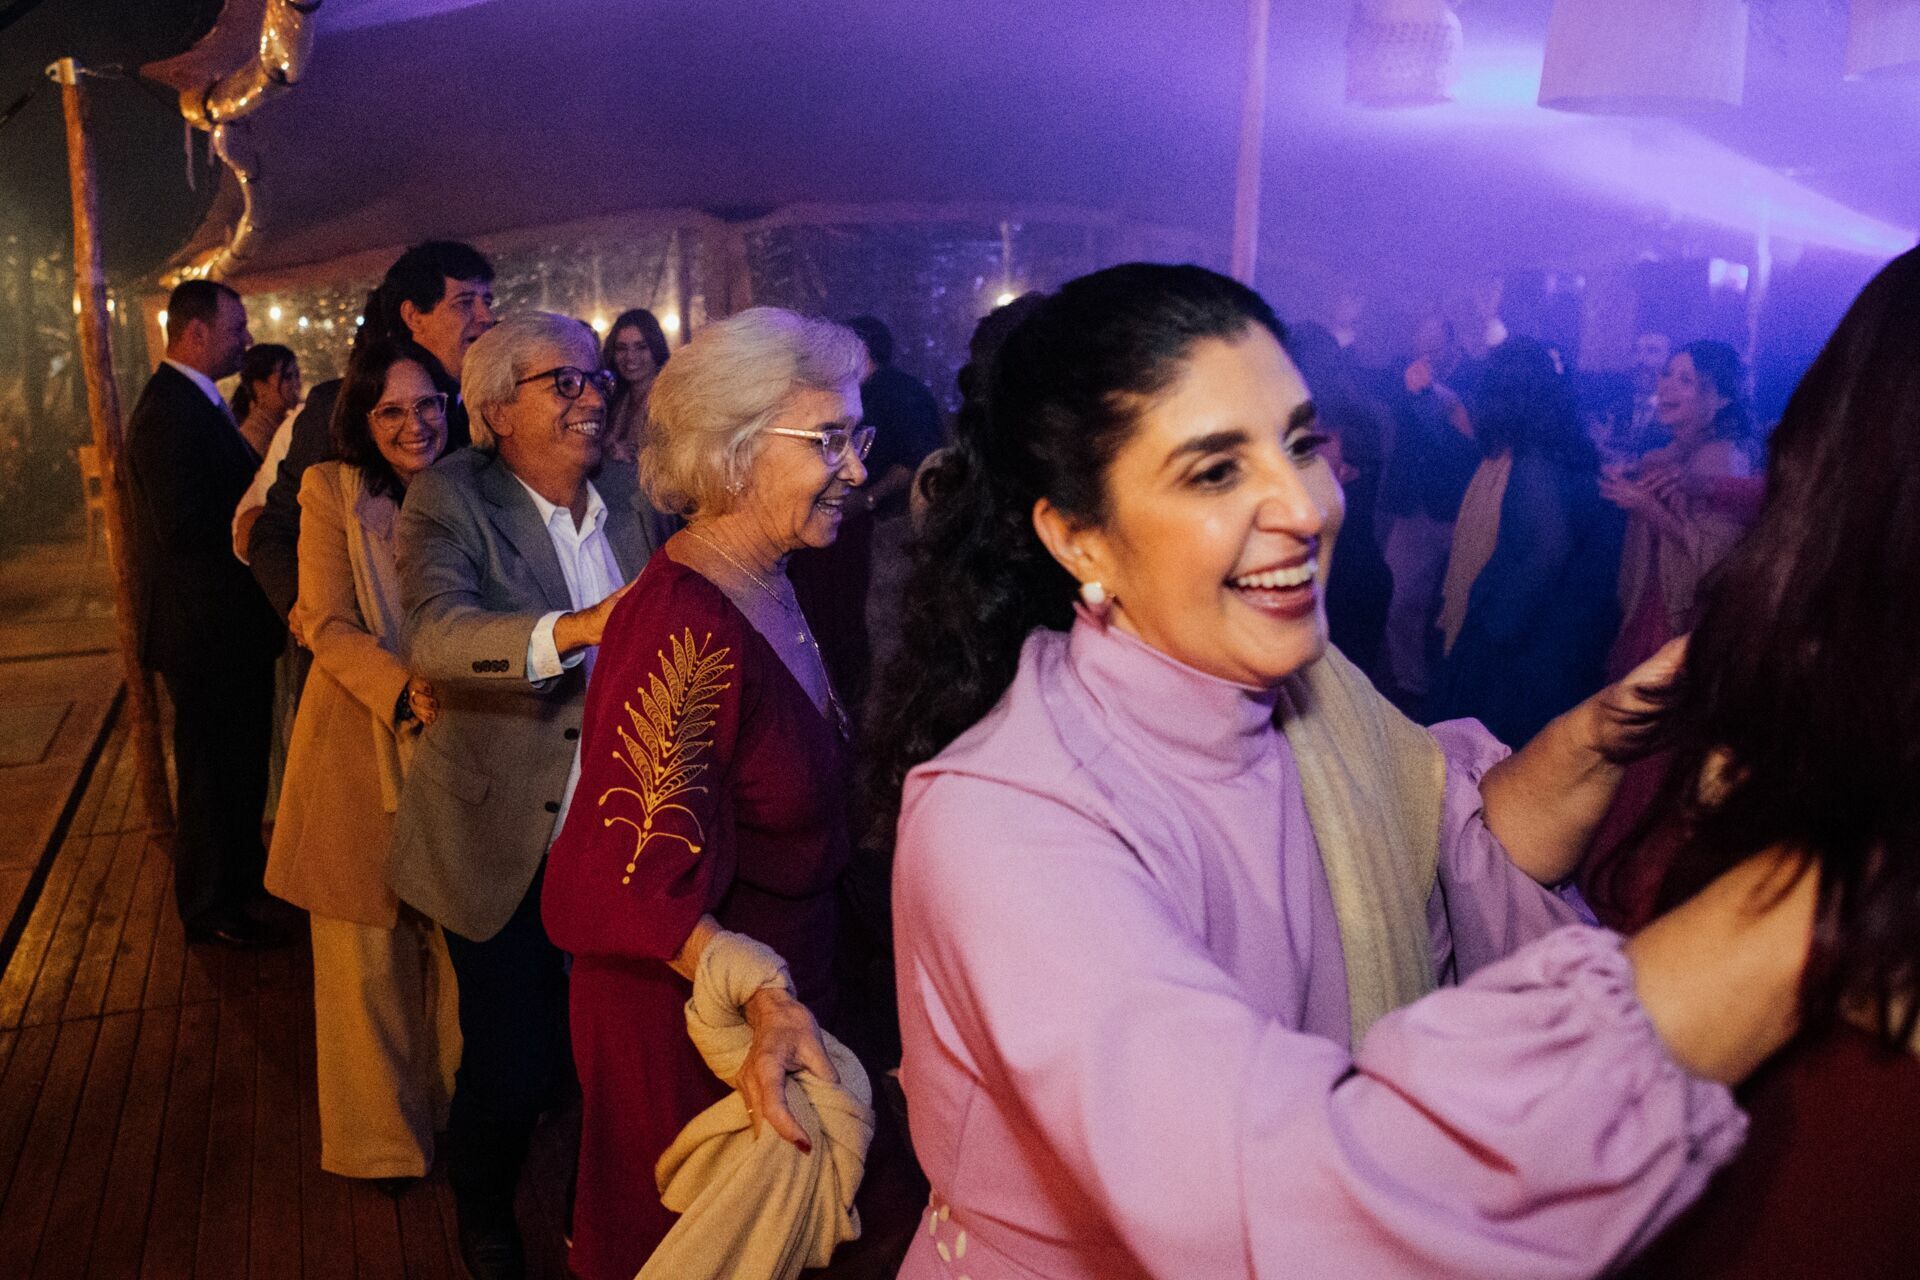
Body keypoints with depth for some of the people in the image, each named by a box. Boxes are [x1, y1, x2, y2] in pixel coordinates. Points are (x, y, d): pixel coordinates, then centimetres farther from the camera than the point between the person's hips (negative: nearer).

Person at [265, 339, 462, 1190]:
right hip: (360, 747, -2)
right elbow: (327, 624, -10)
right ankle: (382, 1132, 27)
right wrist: (403, 692, -26)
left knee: (456, 942, 13)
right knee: (368, 951, 8)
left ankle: (458, 1105, 33)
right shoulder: (332, 491, -5)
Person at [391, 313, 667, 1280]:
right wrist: (571, 630, -46)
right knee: (509, 1061, 7)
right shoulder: (450, 498, -12)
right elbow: (434, 634, -30)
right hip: (503, 845, -4)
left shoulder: (628, 497, 2)